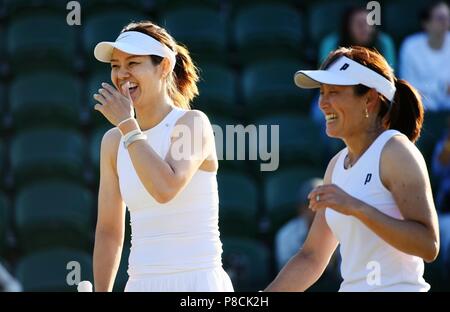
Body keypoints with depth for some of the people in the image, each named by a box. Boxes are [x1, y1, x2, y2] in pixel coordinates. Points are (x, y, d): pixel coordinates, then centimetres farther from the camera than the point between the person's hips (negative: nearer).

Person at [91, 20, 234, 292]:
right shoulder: (114, 142, 10)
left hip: (197, 283, -6)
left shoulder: (194, 123, -6)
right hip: (142, 285, 6)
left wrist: (126, 124, -14)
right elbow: (108, 230, 15)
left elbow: (166, 188, -24)